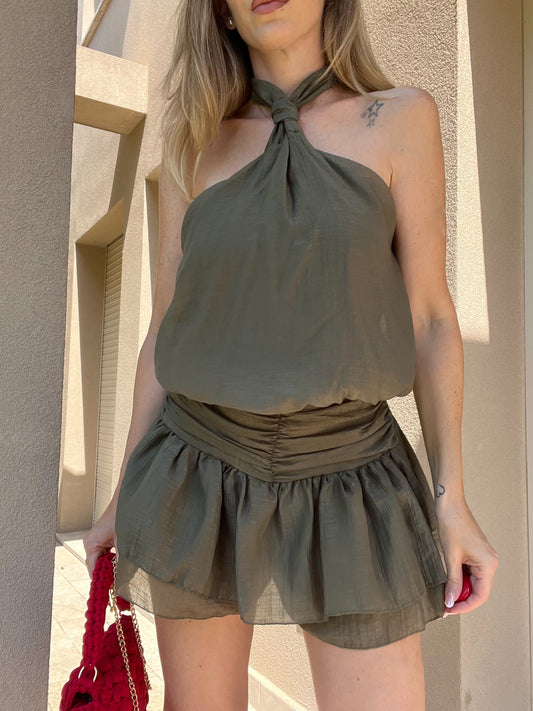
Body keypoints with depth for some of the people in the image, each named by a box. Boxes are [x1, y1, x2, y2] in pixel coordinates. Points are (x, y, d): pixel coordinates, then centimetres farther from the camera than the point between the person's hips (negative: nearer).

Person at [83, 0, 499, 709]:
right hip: (201, 476, 2)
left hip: (348, 480, -1)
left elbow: (429, 316, 0)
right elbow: (165, 329, 5)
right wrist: (124, 498, 7)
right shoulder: (194, 147, 5)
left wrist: (452, 497, -5)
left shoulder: (402, 118, 2)